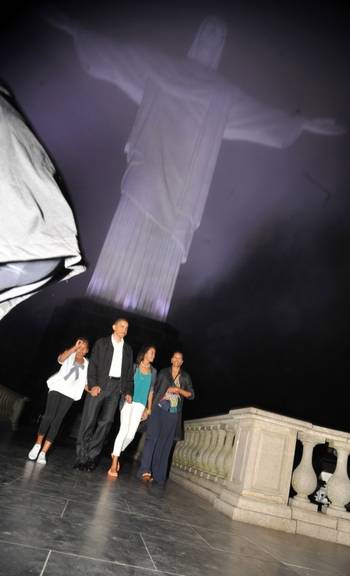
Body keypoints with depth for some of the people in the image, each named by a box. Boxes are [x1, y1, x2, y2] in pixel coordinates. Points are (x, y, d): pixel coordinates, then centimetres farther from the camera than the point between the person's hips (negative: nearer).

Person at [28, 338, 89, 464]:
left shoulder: (87, 364, 11)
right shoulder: (69, 355, 3)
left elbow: (85, 383, 15)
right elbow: (60, 358, -22)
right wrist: (74, 348, -35)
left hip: (70, 394, 2)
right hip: (58, 388, -2)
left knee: (57, 421, -5)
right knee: (49, 416, -16)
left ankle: (43, 452, -2)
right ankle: (38, 444, 5)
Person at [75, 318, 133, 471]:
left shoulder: (128, 349, 17)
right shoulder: (101, 343, 7)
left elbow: (129, 372, 16)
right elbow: (92, 365, -1)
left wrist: (128, 391, 5)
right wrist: (92, 384, -13)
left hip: (116, 388, 3)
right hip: (99, 385, -3)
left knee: (106, 421, -2)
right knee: (89, 421, -4)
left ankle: (91, 456, 6)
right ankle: (82, 457, 5)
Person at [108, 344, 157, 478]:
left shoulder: (153, 371, 14)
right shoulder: (134, 367, 4)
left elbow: (151, 390, 16)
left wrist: (149, 409, 14)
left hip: (140, 405, 3)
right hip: (129, 401, -3)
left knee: (131, 434, -4)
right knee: (124, 430, -13)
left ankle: (115, 454, 23)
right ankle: (114, 465, -6)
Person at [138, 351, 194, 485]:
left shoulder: (185, 376, 10)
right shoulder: (163, 373, 8)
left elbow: (191, 395, 5)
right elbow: (155, 389, 11)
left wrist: (178, 390, -11)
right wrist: (150, 407, 6)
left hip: (173, 413, 1)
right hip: (159, 409, -1)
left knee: (165, 444, 4)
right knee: (152, 438, -13)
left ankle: (157, 474, 11)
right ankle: (146, 470, -13)